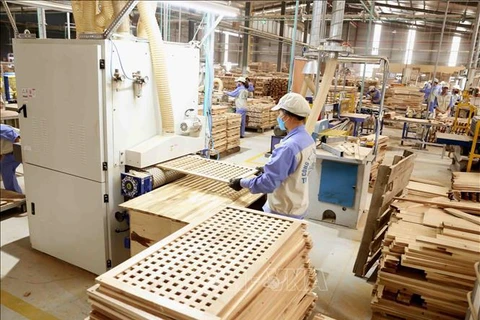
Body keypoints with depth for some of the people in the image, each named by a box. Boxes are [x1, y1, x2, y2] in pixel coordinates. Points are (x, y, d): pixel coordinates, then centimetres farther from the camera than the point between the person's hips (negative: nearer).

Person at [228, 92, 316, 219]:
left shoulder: (288, 147, -30)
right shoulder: (308, 139, -1)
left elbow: (268, 183, -29)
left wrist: (242, 183, -16)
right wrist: (268, 169, 17)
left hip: (283, 212, -8)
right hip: (298, 207, 9)